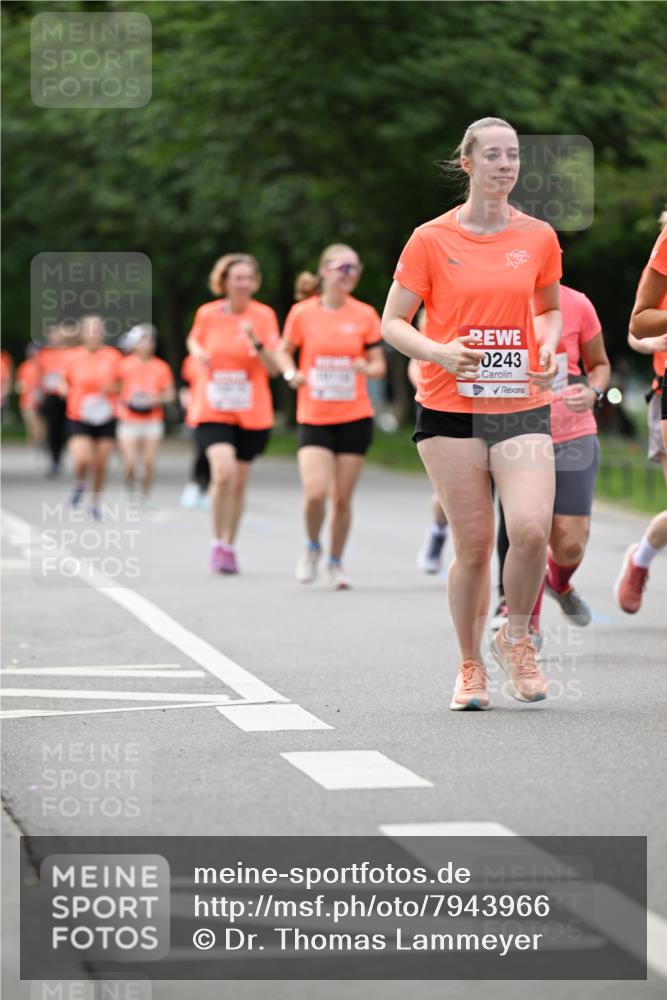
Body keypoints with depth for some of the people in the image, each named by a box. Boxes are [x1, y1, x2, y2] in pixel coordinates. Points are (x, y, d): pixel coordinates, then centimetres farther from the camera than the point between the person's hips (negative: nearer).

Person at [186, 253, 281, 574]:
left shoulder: (264, 316, -3)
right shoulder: (207, 313, -1)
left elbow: (273, 368, -7)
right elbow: (194, 340, 20)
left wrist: (257, 343, -24)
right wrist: (198, 353, -2)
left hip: (252, 413, 1)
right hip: (213, 410, -1)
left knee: (239, 483, 9)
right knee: (224, 471, -22)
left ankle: (229, 547, 27)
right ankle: (217, 542, -6)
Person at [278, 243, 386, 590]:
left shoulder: (365, 315, 0)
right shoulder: (302, 313, -2)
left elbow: (379, 364, 4)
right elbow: (285, 350, 12)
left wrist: (367, 368, -18)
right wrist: (291, 373, -8)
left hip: (354, 418, 1)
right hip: (313, 417, -1)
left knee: (342, 498, 3)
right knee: (315, 492, -15)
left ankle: (336, 562, 23)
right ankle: (312, 546, 14)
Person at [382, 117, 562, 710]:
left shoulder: (538, 238, 7)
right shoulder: (432, 239, 0)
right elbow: (392, 322, 3)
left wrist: (548, 347, 3)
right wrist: (437, 351, -15)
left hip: (522, 406, 2)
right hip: (450, 408, -2)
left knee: (531, 529, -17)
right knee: (474, 543, -1)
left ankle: (516, 637, 10)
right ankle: (470, 667, 17)